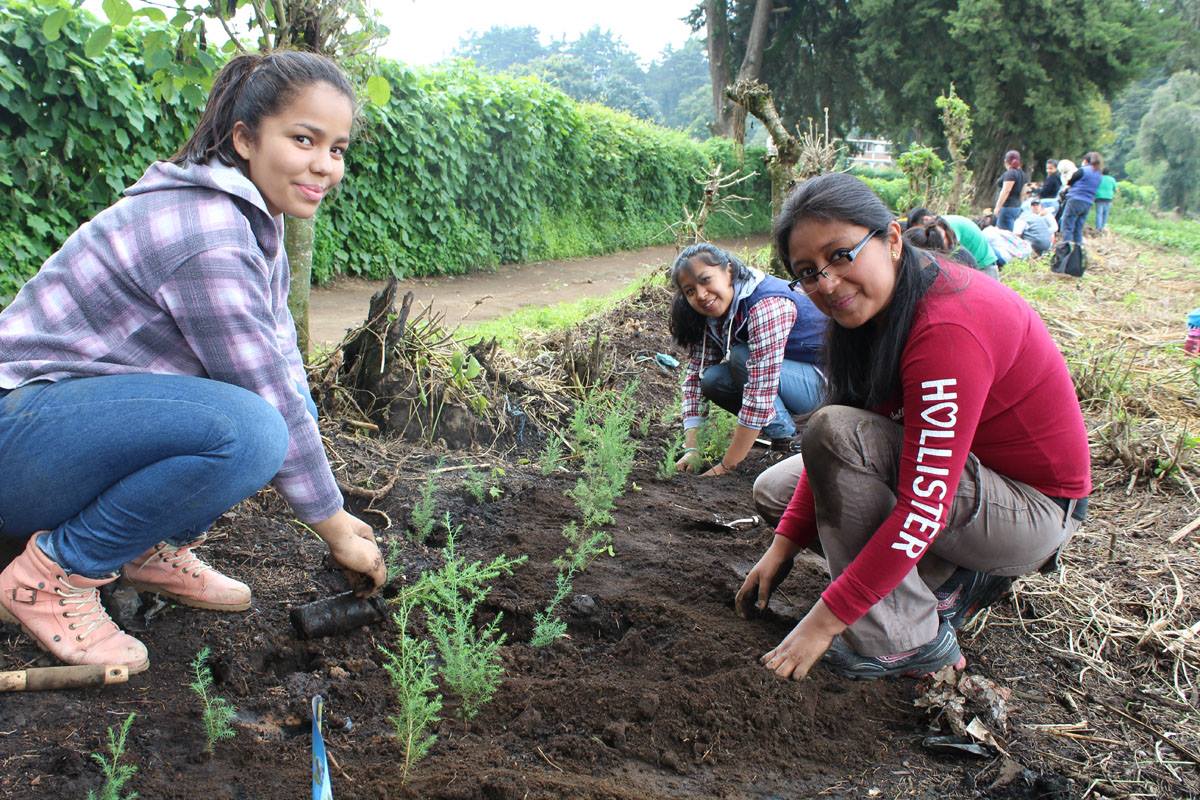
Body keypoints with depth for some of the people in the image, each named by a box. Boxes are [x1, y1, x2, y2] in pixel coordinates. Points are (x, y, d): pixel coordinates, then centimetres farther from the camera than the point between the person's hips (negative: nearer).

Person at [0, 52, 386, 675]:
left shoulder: (254, 220, 5)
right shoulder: (207, 238, -24)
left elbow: (283, 371, 5)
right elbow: (269, 402, -22)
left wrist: (337, 516, 1)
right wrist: (335, 529, -10)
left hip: (89, 403, 9)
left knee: (293, 406, 2)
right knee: (248, 429, -31)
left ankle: (152, 548, 8)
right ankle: (54, 574, -13)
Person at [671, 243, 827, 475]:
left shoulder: (767, 306, -31)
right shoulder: (709, 315, -5)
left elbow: (760, 394, -35)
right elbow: (695, 375, -5)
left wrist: (726, 466, -30)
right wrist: (691, 450, -15)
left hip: (821, 380, -8)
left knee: (740, 358, -28)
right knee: (711, 380, -14)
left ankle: (785, 438, -11)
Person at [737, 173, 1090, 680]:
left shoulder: (946, 330, -31)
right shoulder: (873, 305, -3)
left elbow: (924, 509, -32)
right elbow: (836, 452, 2)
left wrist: (824, 621, -27)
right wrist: (783, 544, -4)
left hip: (1032, 512, -9)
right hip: (958, 468, 9)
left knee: (836, 431, -28)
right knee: (773, 489, 5)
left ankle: (904, 642, -16)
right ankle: (948, 582, 4)